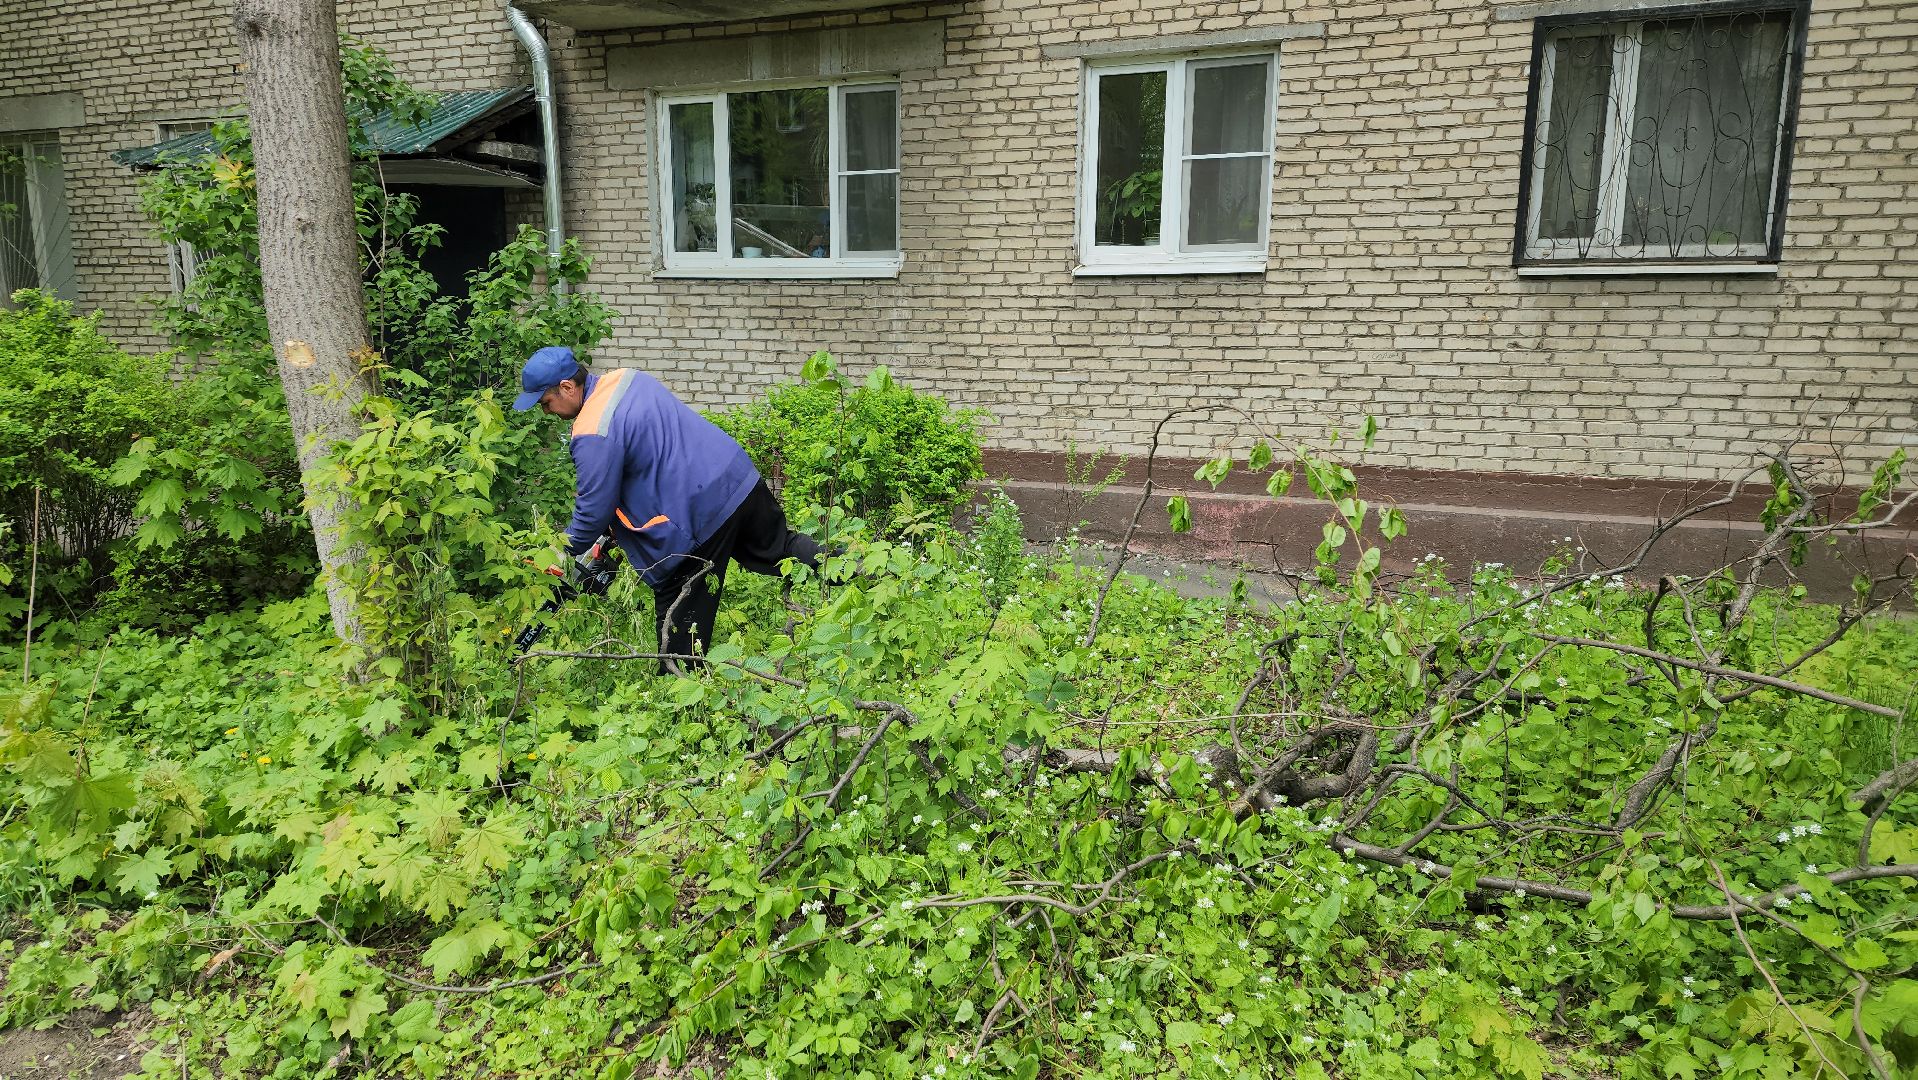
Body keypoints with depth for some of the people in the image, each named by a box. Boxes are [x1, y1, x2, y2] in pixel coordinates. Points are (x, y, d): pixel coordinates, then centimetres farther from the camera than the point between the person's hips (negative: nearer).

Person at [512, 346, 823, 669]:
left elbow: (595, 508, -13)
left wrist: (567, 553, 6)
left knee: (679, 615, 9)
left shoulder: (594, 436, -19)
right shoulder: (626, 377, 8)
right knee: (779, 546, 25)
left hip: (700, 515, -8)